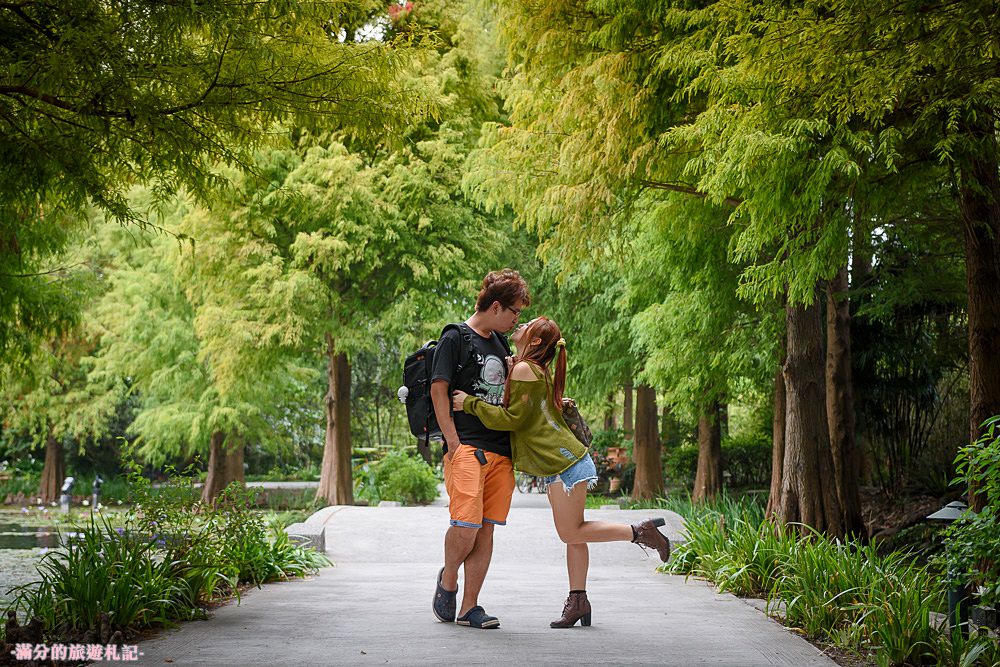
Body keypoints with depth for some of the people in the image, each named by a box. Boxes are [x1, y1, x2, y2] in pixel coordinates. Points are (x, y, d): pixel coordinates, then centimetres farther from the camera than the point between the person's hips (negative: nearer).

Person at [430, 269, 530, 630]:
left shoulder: (500, 343, 20)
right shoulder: (455, 338, -2)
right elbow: (438, 389, -8)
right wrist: (453, 443, -13)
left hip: (501, 451, 7)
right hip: (467, 448, -7)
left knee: (486, 530, 3)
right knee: (466, 525, -16)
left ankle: (469, 607, 7)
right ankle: (448, 580, 13)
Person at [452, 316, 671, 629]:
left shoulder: (523, 370, -14)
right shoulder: (539, 370, 15)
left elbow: (513, 419, -14)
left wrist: (470, 404, -12)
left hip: (564, 462, -10)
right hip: (563, 462, 10)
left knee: (570, 533, -2)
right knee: (572, 535, 10)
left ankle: (639, 531, 3)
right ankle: (578, 601, 13)